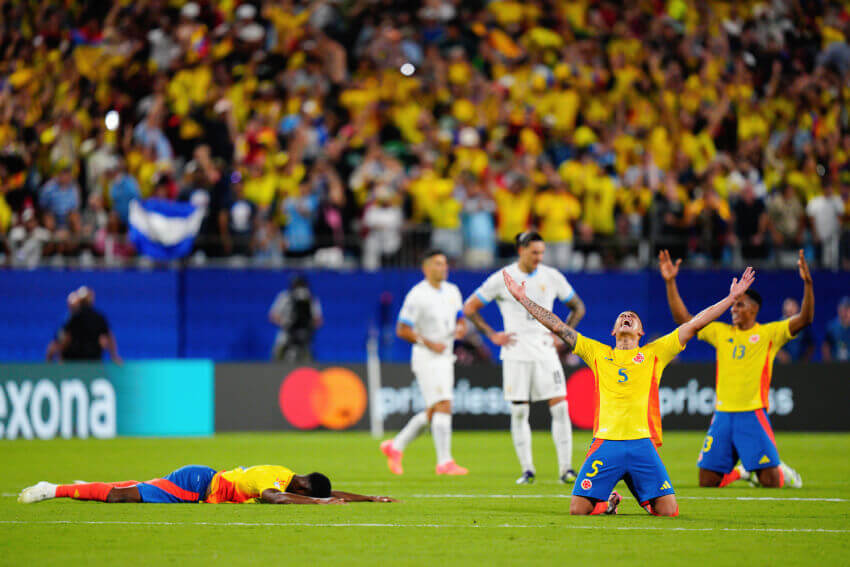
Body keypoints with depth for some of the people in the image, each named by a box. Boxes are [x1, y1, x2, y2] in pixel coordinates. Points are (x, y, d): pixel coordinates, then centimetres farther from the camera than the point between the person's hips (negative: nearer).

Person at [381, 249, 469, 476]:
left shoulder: (452, 291, 10)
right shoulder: (417, 295, -13)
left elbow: (460, 319, 21)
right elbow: (402, 330, -13)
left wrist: (461, 328, -3)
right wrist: (429, 343, -20)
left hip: (446, 358, 8)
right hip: (426, 358, -8)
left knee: (432, 412, 11)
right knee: (443, 406, -15)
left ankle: (396, 446, 26)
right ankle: (444, 462, -13)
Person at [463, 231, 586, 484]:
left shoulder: (552, 277, 5)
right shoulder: (502, 279, -1)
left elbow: (578, 307, 19)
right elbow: (469, 308, 5)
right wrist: (492, 335, -2)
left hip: (545, 350, 2)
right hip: (516, 354, -2)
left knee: (560, 407, -8)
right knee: (519, 412, -2)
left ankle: (565, 468, -6)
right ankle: (527, 469, 7)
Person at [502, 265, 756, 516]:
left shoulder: (654, 353, 16)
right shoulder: (597, 353, 18)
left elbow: (695, 324, 14)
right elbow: (557, 326, 19)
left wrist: (732, 298, 11)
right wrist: (523, 299, 16)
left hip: (643, 443, 0)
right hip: (606, 443, 0)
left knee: (668, 511, -11)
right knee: (578, 509, -10)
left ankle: (647, 501, 25)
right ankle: (607, 502, 24)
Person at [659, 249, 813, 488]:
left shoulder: (768, 333, 1)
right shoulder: (721, 332, 12)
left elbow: (804, 319, -10)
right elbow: (683, 319, 12)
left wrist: (807, 283, -23)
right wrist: (670, 282, 6)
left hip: (753, 414, -4)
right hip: (722, 414, 4)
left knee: (770, 481, -11)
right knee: (707, 481, 1)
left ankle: (783, 472, 26)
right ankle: (742, 472, 31)